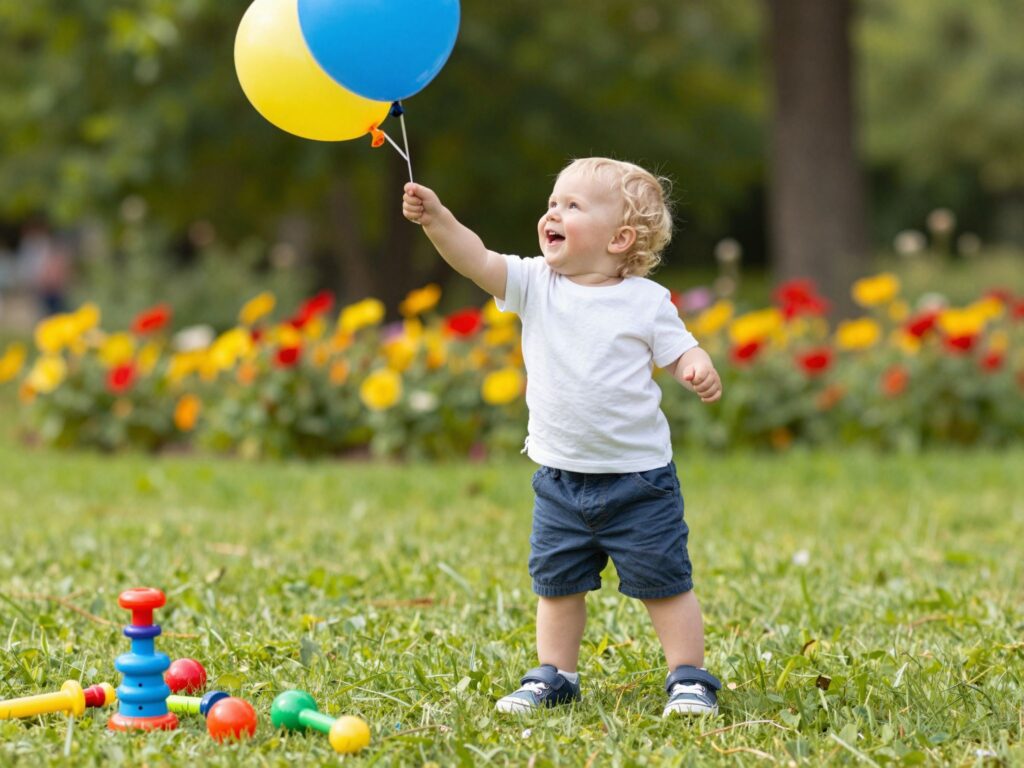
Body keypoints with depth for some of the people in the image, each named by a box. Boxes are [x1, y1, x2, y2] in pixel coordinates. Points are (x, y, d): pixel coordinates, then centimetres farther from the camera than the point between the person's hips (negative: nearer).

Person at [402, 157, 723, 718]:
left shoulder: (646, 299, -6)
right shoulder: (535, 284, -1)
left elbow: (678, 352, -1)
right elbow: (478, 260, -13)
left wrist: (700, 370, -24)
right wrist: (437, 219, -28)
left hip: (638, 475, -3)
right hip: (561, 477, 3)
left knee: (662, 582, 2)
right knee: (556, 582, 12)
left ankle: (690, 678, 12)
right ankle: (553, 677, 25)